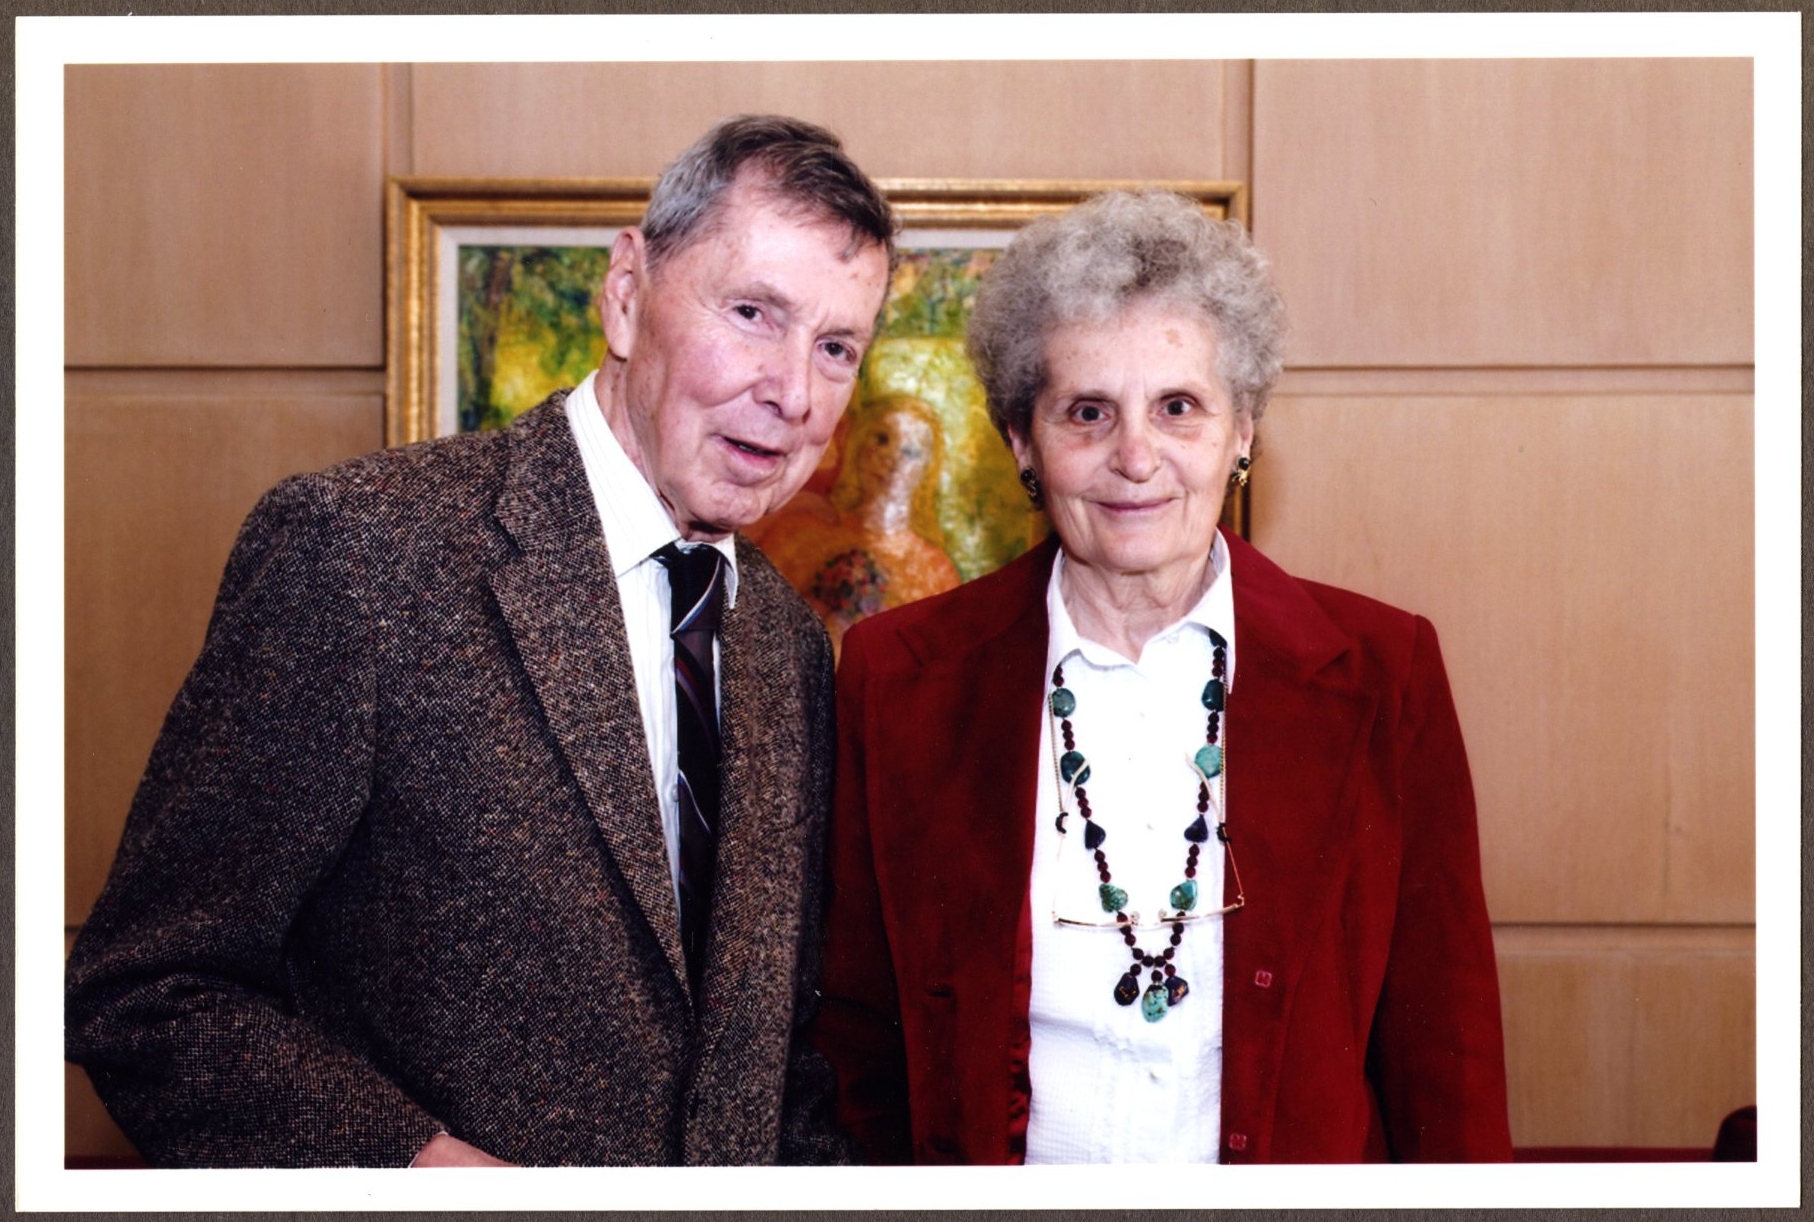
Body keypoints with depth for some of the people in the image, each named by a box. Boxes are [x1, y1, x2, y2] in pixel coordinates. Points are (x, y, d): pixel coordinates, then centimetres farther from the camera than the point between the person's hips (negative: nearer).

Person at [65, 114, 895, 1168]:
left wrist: (808, 1171, -6)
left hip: (735, 1187, 5)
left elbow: (790, 1023, 11)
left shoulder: (790, 640, 2)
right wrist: (425, 1164, -27)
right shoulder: (357, 545, -17)